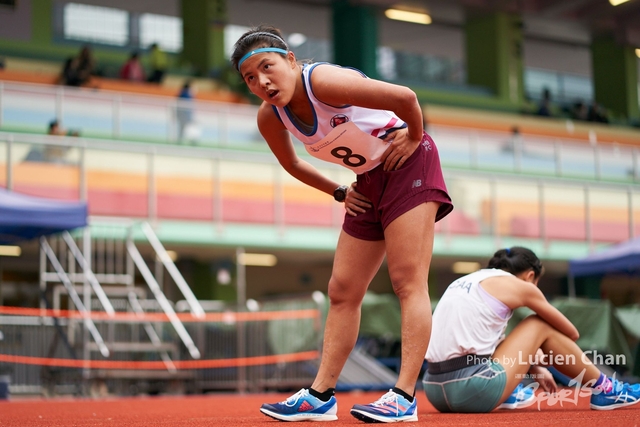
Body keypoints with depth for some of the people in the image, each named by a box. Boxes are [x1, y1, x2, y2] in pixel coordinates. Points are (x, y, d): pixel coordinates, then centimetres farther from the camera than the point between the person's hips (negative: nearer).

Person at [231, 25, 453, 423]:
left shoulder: (323, 80, -28)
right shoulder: (269, 117, -5)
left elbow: (405, 97, -31)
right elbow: (291, 162, 16)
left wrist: (414, 137, -14)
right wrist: (339, 192, 9)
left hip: (408, 166, -8)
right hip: (369, 181, 8)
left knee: (408, 282, -13)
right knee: (342, 291, 6)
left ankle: (405, 397, -14)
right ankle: (321, 395, 11)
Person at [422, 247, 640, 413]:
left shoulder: (465, 281, 22)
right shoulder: (519, 285, 4)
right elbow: (571, 333, 15)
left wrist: (535, 369, 39)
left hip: (434, 392, 7)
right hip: (470, 390, -7)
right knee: (540, 325, 12)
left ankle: (509, 393, 43)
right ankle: (604, 390, 22)